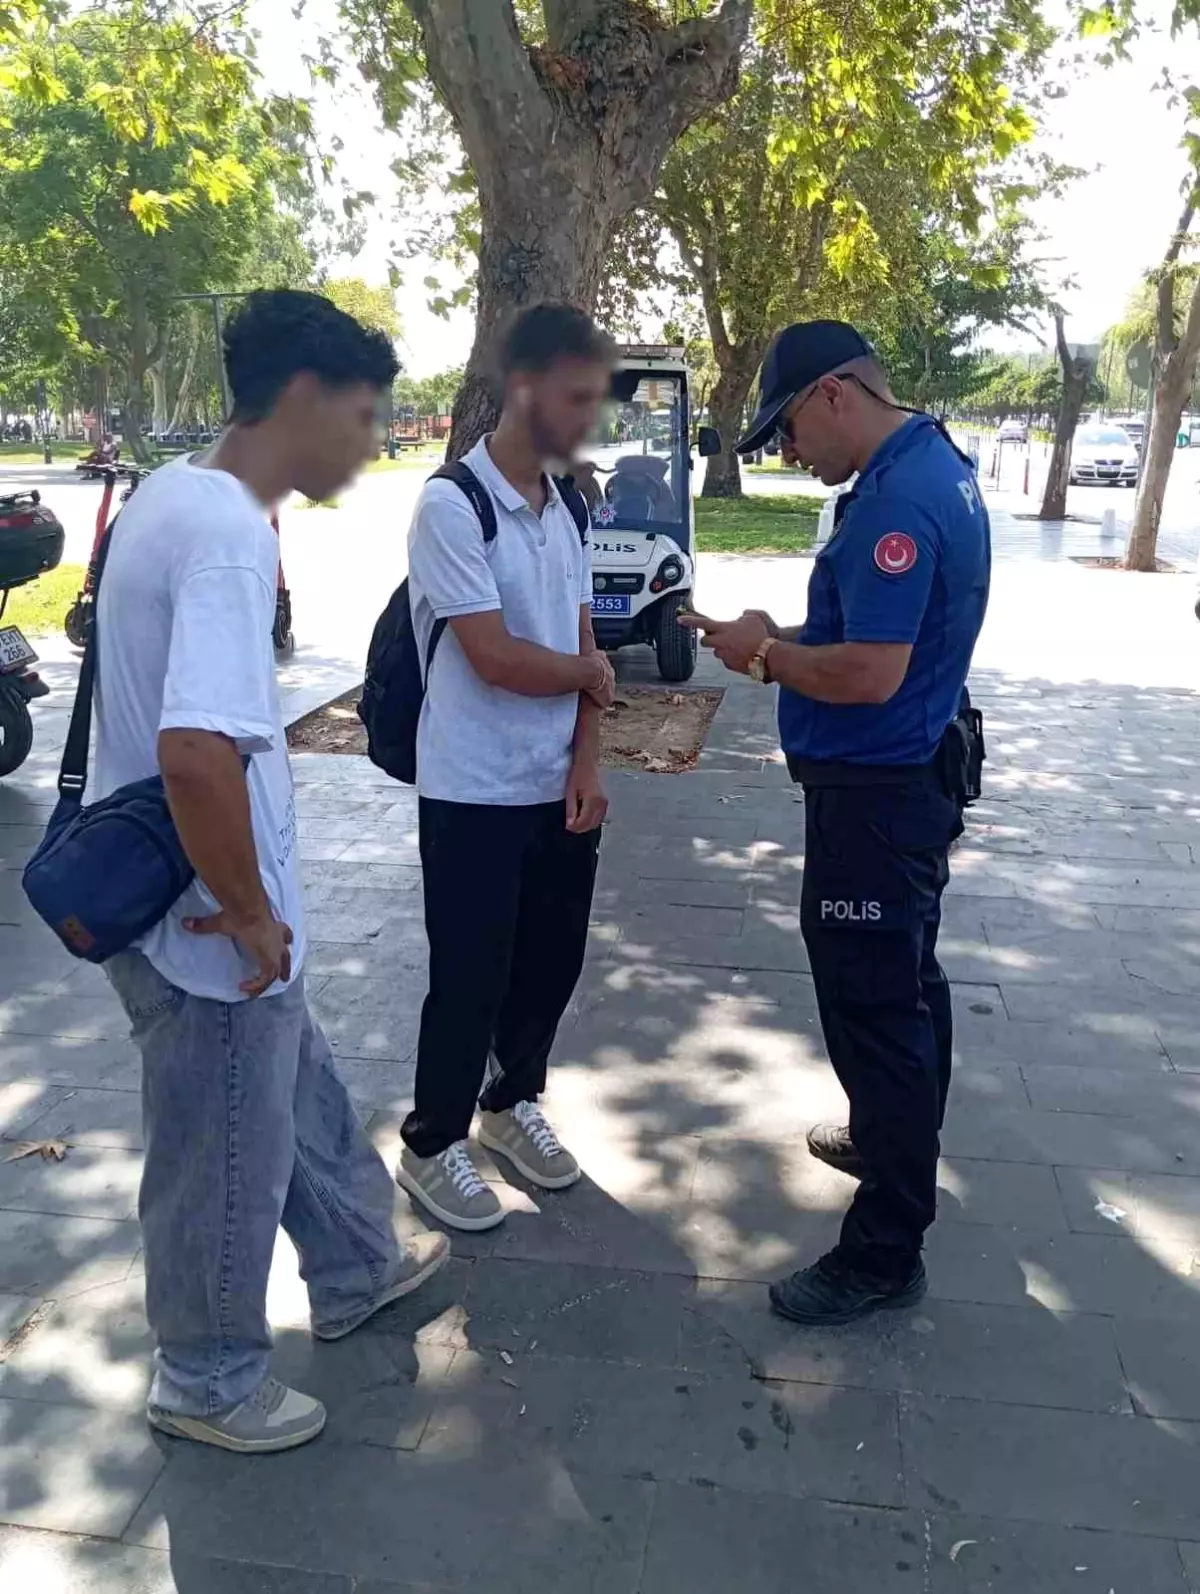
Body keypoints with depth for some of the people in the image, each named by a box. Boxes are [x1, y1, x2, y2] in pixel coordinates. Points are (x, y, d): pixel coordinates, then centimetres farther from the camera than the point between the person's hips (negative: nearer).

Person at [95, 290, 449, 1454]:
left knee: (298, 1094, 26)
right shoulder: (228, 533, -25)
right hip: (202, 927, -10)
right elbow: (198, 752, -38)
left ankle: (356, 1270, 48)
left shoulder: (175, 490, 6)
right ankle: (207, 1382, 36)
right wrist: (249, 911, -22)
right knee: (225, 1163, 12)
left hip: (155, 890, 10)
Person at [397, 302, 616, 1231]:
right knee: (470, 976, 4)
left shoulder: (568, 505, 7)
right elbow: (494, 656, -21)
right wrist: (590, 676, -4)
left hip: (560, 784, 7)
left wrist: (587, 761, -2)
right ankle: (434, 1144, 25)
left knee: (553, 959, 16)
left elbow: (583, 642, 8)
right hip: (474, 793, -7)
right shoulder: (451, 507, -16)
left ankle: (512, 1101, 39)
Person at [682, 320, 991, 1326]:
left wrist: (767, 654, -13)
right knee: (905, 983, 24)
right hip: (912, 780, 11)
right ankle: (899, 1144, 46)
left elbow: (869, 673, -29)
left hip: (873, 798, -11)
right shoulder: (935, 468, 10)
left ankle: (885, 1253, 13)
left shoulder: (899, 498, -23)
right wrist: (788, 646, 4)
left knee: (875, 1008, -1)